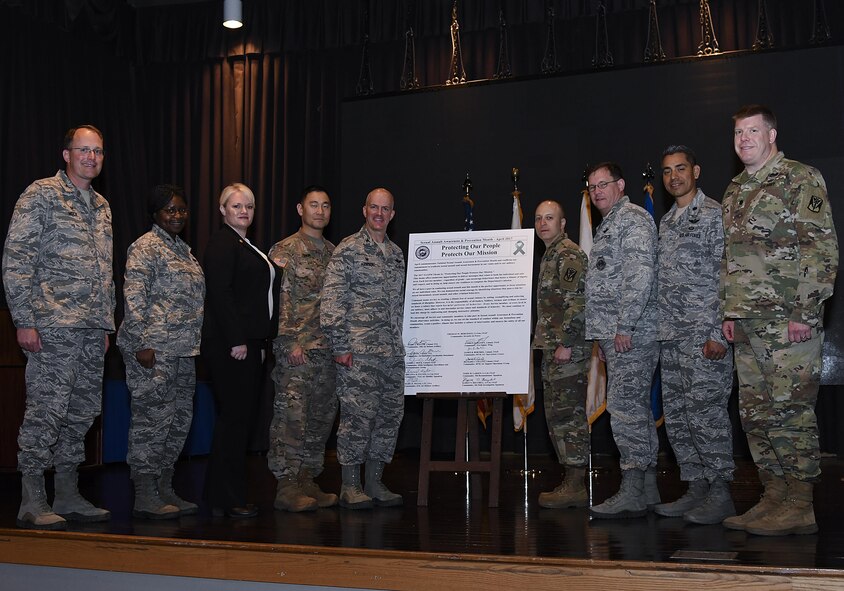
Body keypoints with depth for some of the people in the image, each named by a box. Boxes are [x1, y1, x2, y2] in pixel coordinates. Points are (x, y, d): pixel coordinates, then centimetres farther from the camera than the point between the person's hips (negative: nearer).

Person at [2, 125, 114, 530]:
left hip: (91, 330, 8)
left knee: (82, 413, 10)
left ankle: (68, 496, 19)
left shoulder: (101, 206, 19)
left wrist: (106, 324, 18)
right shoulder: (42, 194, -3)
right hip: (54, 327, -7)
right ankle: (33, 504, 2)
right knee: (46, 411, -6)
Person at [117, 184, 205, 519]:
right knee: (153, 418, -7)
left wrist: (194, 346, 21)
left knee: (180, 418, 11)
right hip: (154, 349, -9)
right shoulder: (146, 247, -7)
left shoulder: (183, 249, 20)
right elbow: (133, 296, -14)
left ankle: (164, 490, 19)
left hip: (182, 350, 9)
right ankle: (144, 497, 0)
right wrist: (142, 344, -20)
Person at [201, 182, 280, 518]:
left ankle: (222, 497, 16)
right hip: (229, 344, -10)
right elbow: (219, 293, -17)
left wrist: (259, 342, 19)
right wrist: (236, 341, -21)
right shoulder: (222, 242, -7)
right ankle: (227, 500, -1)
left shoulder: (247, 247, 22)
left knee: (241, 418, 10)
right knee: (234, 417, -8)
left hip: (248, 343, 10)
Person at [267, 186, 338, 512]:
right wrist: (291, 342, -17)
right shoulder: (284, 250, -3)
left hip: (328, 349, 7)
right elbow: (279, 300, -10)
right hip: (296, 348, -7)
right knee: (291, 415, -6)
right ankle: (286, 487, 1)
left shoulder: (333, 252, 16)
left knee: (321, 416, 9)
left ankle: (307, 481, 18)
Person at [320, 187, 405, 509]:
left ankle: (374, 482, 18)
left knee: (389, 414, 8)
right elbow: (331, 301, -9)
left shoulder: (396, 253, 17)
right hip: (359, 351, -7)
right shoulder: (348, 250, -4)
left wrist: (398, 343, 16)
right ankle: (350, 486, 5)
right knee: (358, 414, -6)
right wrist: (340, 346, -14)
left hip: (392, 351, 7)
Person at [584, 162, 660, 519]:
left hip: (630, 334, -10)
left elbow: (641, 274, -18)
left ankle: (632, 493, -11)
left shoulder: (633, 219, -7)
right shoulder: (608, 226, 24)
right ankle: (647, 489, 15)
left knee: (626, 407, -12)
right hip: (614, 334, 10)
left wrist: (625, 326, -22)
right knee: (636, 409, 10)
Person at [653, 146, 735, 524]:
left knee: (706, 411, -8)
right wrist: (659, 330, 14)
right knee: (677, 415, 9)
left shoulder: (714, 215, -4)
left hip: (704, 334, -8)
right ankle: (696, 489, 17)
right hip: (671, 336, 8)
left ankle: (720, 495, -1)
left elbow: (726, 277, -11)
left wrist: (718, 333, -17)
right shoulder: (665, 223, 19)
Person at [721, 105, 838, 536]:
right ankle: (774, 498, 18)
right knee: (755, 414, 9)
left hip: (789, 319, -8)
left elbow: (823, 247, -10)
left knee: (790, 410, -6)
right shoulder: (733, 192, 20)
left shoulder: (801, 179, -3)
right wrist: (729, 312, 16)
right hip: (748, 323, 8)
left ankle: (800, 508, 1)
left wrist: (804, 311, -17)